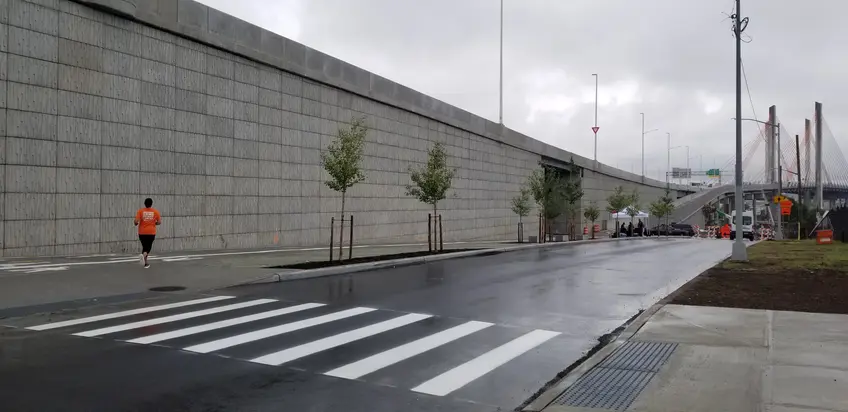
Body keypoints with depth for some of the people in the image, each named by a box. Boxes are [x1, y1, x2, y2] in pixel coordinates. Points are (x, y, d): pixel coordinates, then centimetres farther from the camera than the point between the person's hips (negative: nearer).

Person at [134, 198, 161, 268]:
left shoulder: (140, 211, -4)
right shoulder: (155, 211, -2)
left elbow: (136, 221, -11)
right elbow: (159, 222, -1)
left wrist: (136, 224, 11)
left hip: (142, 233, 1)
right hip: (151, 232, -1)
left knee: (144, 247, 16)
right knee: (148, 247, 4)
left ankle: (145, 263, 18)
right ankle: (144, 255, -29)